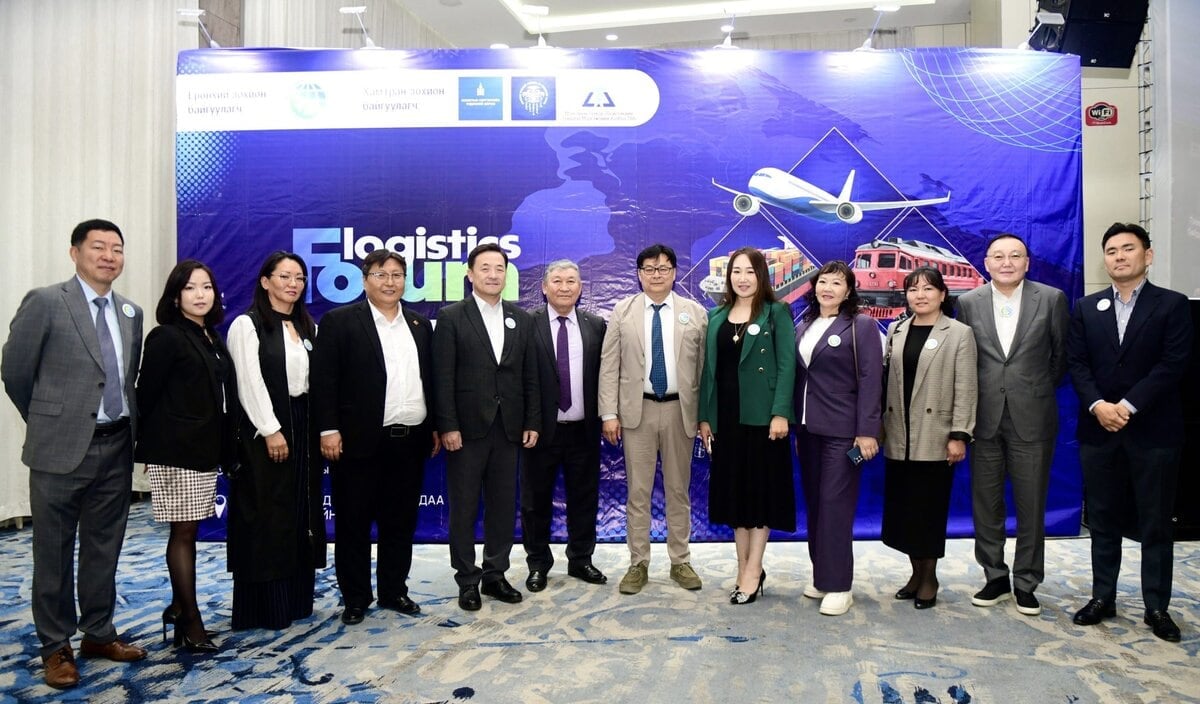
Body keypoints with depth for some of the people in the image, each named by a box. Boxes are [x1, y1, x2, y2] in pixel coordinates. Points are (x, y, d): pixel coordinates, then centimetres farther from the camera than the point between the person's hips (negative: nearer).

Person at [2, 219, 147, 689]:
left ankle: (98, 634, 29)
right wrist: (47, 421, 7)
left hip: (116, 446, 5)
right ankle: (56, 647, 22)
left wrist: (125, 424, 11)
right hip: (63, 447, -5)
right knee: (55, 551, 8)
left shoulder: (131, 313, 8)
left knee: (104, 548, 15)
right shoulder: (45, 302, -7)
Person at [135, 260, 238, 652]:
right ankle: (190, 622, 3)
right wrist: (150, 442, -2)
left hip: (205, 449, 7)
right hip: (176, 450, -7)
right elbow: (146, 394, -9)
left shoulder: (213, 338, 13)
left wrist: (224, 448, 9)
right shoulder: (166, 337, -9)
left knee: (188, 531, 14)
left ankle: (178, 608, 26)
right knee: (184, 532, -3)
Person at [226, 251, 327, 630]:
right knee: (266, 517, -1)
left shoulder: (308, 328, 14)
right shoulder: (247, 325, -4)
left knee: (302, 514, 10)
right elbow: (249, 383, -11)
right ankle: (263, 605, 10)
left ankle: (296, 598, 20)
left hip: (304, 427, 6)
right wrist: (271, 430, -16)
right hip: (264, 431, -6)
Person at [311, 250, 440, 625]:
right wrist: (328, 430, -13)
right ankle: (355, 599, 20)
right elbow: (324, 380, -7)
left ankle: (394, 591, 26)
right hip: (360, 441, -4)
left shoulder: (420, 324, 13)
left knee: (400, 523, 13)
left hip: (411, 441, 4)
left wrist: (434, 426, 12)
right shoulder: (339, 321, -2)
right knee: (353, 523, 6)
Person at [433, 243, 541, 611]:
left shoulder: (520, 319, 9)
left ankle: (495, 574, 24)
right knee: (464, 508, 6)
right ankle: (467, 580, 18)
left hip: (508, 428, 4)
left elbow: (530, 376, 9)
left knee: (503, 506, 11)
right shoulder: (451, 317, -2)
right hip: (467, 428, -3)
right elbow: (443, 378, -7)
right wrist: (448, 426, -13)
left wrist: (532, 422, 4)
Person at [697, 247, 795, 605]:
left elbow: (787, 365, -8)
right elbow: (709, 368, 9)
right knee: (733, 490, 9)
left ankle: (752, 572, 9)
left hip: (762, 415, -4)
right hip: (726, 416, 5)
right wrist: (704, 416, 5)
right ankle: (746, 568, 21)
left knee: (760, 489, 2)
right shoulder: (716, 316, 11)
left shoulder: (776, 312, -1)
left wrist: (780, 413, -17)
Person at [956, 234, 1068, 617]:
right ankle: (995, 577, 24)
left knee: (1032, 506, 7)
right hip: (985, 417, 2)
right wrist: (971, 404, 6)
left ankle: (1026, 583, 22)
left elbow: (1061, 354, 7)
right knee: (986, 504, 9)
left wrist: (1040, 390, 12)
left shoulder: (1052, 298, -2)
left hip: (1032, 417, -1)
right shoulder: (968, 302, 2)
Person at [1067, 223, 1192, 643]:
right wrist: (1097, 405, -13)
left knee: (1155, 523, 5)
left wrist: (1128, 405, -16)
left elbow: (1173, 365, -9)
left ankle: (1156, 607, 16)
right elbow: (1076, 364, 2)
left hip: (1154, 430, -2)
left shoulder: (1172, 305, 1)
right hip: (1098, 430, 3)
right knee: (1103, 520, 10)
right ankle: (1103, 597, 20)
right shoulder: (1086, 308, 10)